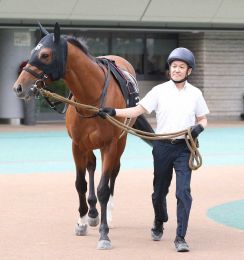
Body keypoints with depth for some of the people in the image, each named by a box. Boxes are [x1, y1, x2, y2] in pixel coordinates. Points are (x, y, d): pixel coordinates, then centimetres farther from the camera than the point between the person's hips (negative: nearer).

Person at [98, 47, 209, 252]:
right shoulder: (159, 91, 0)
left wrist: (199, 127, -12)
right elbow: (138, 110, -4)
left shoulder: (195, 94, 3)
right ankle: (159, 224, 39)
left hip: (184, 148, -1)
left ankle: (181, 237, -9)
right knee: (159, 190, 12)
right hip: (162, 146, 1)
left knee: (184, 191, -11)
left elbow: (203, 118, 11)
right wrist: (114, 112, -16)